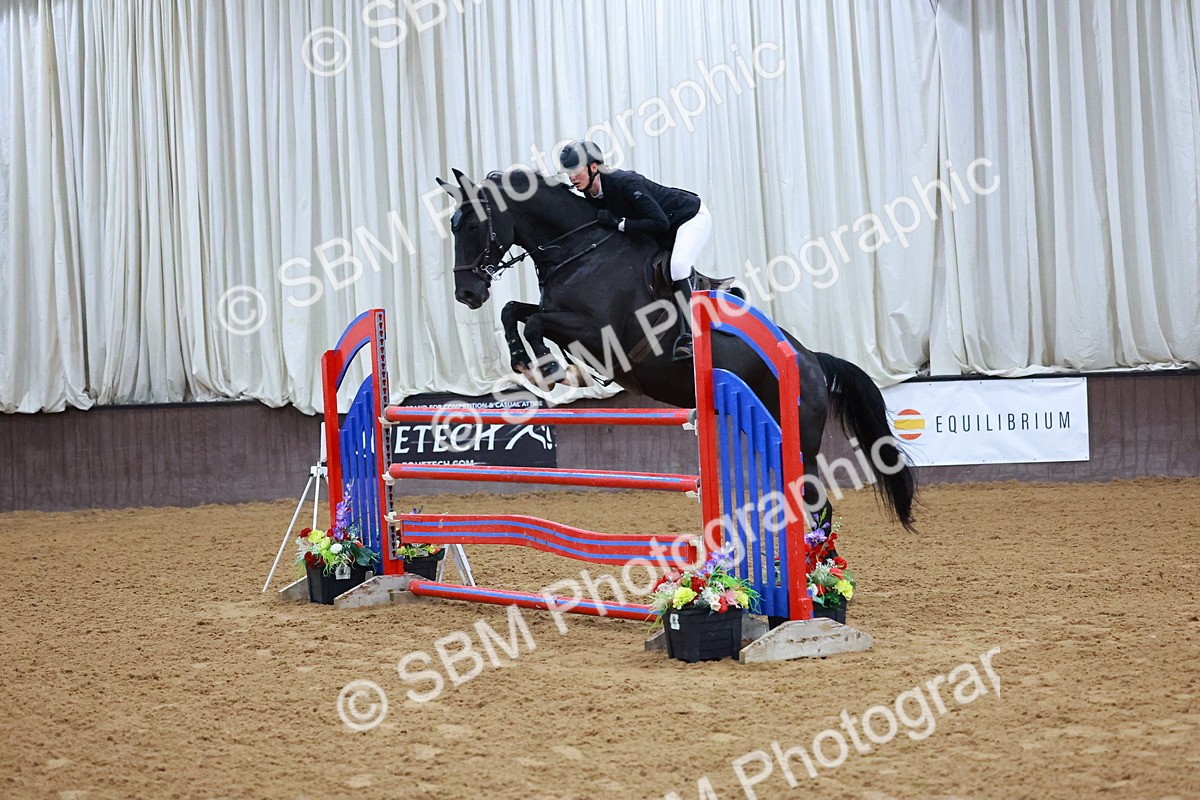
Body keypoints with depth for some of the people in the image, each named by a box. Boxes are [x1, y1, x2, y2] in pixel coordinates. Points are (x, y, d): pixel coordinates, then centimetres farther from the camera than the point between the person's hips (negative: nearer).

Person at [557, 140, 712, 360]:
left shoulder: (625, 182, -33)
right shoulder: (592, 195, -7)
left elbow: (660, 223, -36)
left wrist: (618, 223, -33)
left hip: (692, 217, -10)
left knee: (679, 266, -30)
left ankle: (688, 335, -28)